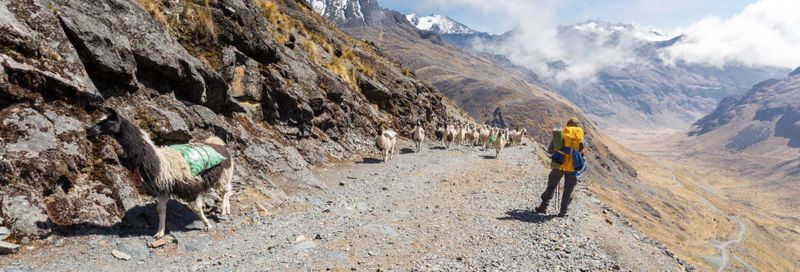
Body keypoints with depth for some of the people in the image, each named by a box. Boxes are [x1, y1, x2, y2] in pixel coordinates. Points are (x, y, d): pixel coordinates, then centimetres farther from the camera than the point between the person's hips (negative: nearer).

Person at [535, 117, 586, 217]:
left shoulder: (560, 135, -3)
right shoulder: (581, 139, 0)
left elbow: (550, 150, 0)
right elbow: (583, 155, 4)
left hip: (559, 165, 0)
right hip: (573, 168, 0)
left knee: (551, 186, 14)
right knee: (568, 190, 11)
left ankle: (543, 206, 14)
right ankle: (563, 211, 14)